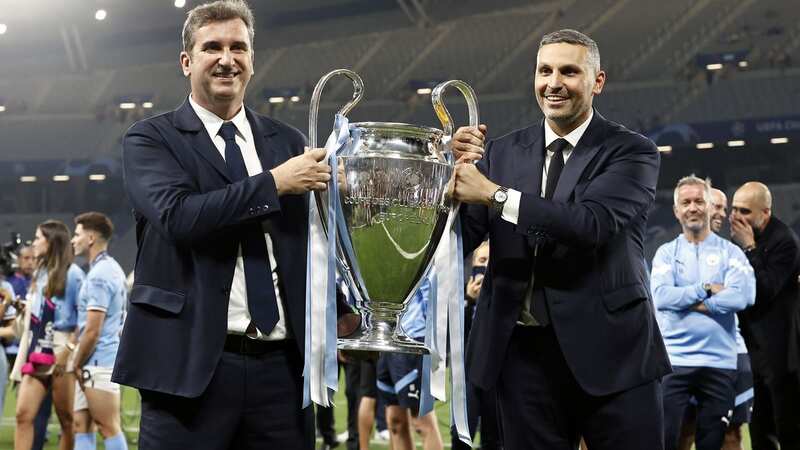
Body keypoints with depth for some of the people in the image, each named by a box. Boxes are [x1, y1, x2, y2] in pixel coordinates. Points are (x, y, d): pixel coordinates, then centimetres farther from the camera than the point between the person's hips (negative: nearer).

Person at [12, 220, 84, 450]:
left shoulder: (72, 273, -7)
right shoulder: (39, 274, 18)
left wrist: (67, 350, -17)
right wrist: (23, 357, 14)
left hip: (61, 353, -7)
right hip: (36, 353, 7)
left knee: (67, 420, 1)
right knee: (23, 414, -2)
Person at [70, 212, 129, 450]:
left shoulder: (99, 275, -16)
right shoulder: (112, 268, 16)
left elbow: (92, 330, -19)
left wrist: (77, 364, -8)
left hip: (99, 363, -10)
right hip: (97, 364, 10)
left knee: (109, 428, -4)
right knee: (81, 424, 10)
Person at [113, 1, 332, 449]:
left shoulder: (288, 141, 14)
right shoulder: (150, 139, 2)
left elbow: (315, 242, 15)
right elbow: (178, 215, -16)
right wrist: (275, 182, -13)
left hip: (283, 366, 4)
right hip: (191, 365, -4)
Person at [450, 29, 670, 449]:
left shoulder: (631, 151, -3)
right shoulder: (503, 151, 7)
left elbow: (593, 222, -20)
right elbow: (463, 238, 4)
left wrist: (495, 194, -24)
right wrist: (459, 168, -13)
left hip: (609, 350, -3)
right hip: (522, 351, 3)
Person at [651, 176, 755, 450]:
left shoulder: (730, 252, 5)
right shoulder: (666, 253, 7)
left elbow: (741, 296, -13)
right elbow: (661, 297, -9)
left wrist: (685, 301, -10)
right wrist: (706, 289, -10)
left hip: (719, 362, 0)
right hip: (673, 360, 0)